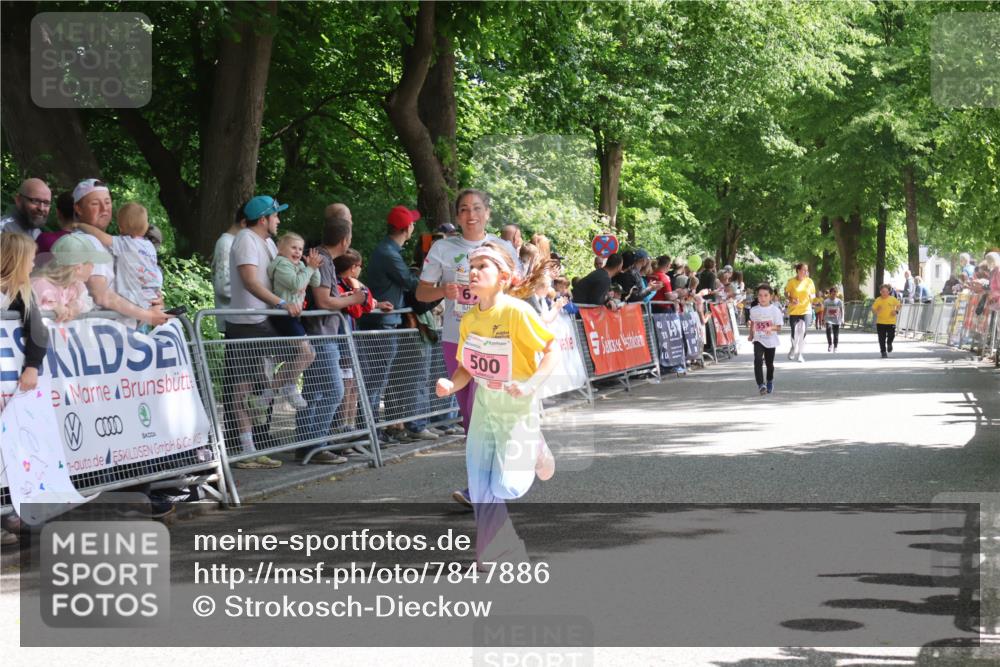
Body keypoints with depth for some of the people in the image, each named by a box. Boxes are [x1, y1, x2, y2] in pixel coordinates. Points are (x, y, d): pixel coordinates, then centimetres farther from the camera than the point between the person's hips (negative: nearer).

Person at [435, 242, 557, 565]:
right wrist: (451, 385, -12)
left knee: (505, 487, -13)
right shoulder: (469, 320, 1)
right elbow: (467, 367, 8)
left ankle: (534, 452, 17)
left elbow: (552, 349, -15)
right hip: (484, 407, 6)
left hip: (517, 408, -6)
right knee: (480, 493, 3)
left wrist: (532, 383, -27)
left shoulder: (516, 311, -18)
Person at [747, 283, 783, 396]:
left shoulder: (775, 310, -9)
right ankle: (761, 384, -24)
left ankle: (770, 382, 40)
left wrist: (771, 328, -28)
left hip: (771, 341, 0)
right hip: (758, 340, 0)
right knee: (758, 360, -21)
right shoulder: (754, 310, -2)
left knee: (769, 363, 14)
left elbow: (778, 327, -9)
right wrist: (751, 335, 15)